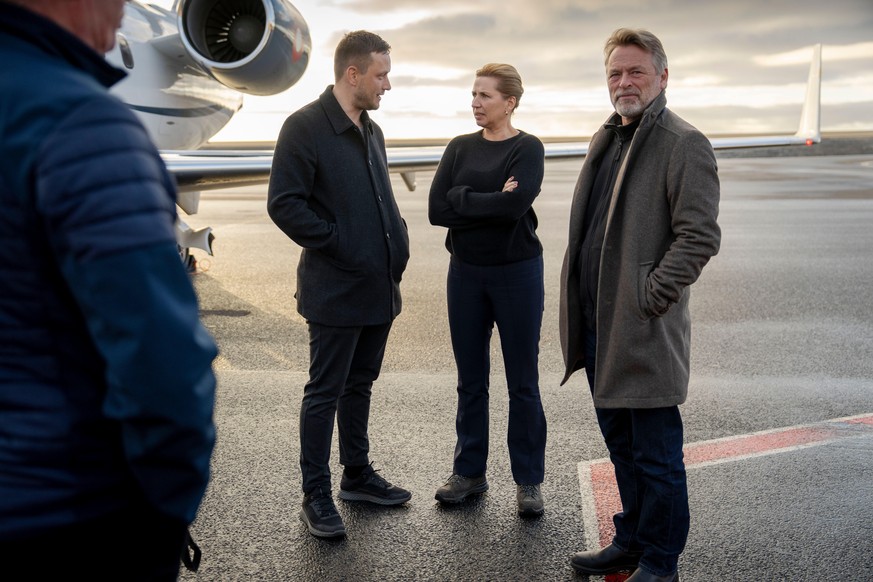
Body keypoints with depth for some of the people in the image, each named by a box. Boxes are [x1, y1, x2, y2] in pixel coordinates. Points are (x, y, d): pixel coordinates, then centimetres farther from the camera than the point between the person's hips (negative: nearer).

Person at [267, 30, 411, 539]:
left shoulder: (372, 131, 15)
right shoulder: (305, 127, -11)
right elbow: (285, 204, -16)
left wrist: (397, 245, 7)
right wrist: (339, 246, -16)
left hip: (380, 286, 8)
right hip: (336, 288, -8)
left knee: (360, 384, 18)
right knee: (325, 393, 2)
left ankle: (357, 474, 32)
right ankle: (316, 496, 13)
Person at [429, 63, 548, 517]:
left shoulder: (528, 148, -5)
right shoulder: (460, 148, 6)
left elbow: (516, 204, -24)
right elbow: (436, 210, -7)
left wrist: (463, 199, -14)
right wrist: (492, 203, -14)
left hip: (517, 274, -4)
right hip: (465, 274, 4)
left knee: (523, 382, 5)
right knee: (470, 381, 11)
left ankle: (528, 480, 17)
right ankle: (469, 472, 24)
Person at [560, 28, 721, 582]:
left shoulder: (684, 144, -10)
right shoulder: (604, 140, 15)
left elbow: (700, 237, -17)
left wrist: (648, 298, -20)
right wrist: (581, 302, 13)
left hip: (644, 330, -8)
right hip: (597, 325, 8)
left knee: (656, 454, 3)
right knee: (621, 444, 20)